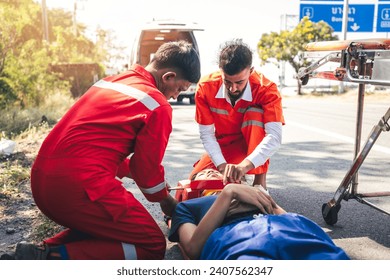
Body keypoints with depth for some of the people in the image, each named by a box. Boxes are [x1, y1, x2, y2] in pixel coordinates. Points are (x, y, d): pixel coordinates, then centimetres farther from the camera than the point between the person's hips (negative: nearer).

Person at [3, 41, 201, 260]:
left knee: (106, 223, 31)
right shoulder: (158, 106, -6)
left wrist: (139, 177, 28)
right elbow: (147, 167, 1)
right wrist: (167, 201, 20)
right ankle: (55, 258, -9)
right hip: (79, 186, -9)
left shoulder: (110, 81, 18)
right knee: (153, 245, 5)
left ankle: (46, 250, 11)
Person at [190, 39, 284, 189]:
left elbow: (274, 136, -37)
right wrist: (222, 165, -31)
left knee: (255, 113, -32)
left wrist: (245, 166, -51)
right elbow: (206, 133, -18)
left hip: (254, 144, -2)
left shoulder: (266, 89, -27)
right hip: (222, 147, 2)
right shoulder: (206, 87, -22)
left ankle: (260, 180, -24)